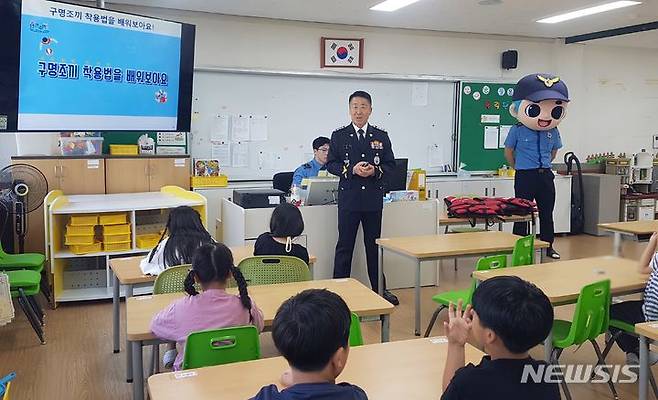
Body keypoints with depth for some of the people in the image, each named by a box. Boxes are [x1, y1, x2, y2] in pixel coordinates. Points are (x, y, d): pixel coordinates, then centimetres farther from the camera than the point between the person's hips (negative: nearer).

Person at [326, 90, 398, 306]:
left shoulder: (381, 136, 7)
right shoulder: (339, 136, 2)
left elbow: (390, 164, 8)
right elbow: (331, 164, 0)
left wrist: (375, 170, -13)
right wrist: (352, 170, -16)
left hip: (374, 199, 2)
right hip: (348, 199, -2)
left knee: (374, 245, 12)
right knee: (344, 246, 4)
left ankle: (379, 289, 23)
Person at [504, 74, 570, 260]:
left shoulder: (553, 132, 2)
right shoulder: (517, 130, -9)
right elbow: (509, 151, 4)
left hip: (545, 175, 4)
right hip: (524, 176, -4)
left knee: (547, 214, 11)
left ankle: (548, 247, 24)